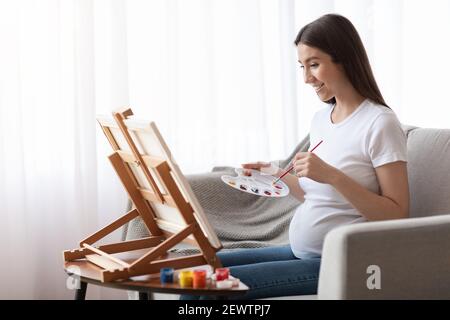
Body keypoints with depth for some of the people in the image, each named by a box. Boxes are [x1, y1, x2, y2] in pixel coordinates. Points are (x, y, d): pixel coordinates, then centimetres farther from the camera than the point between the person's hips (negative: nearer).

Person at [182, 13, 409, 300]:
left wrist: (333, 176, -25)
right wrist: (278, 176, 5)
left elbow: (396, 215, -17)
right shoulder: (321, 119, 11)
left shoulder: (380, 123, -13)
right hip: (299, 252, 8)